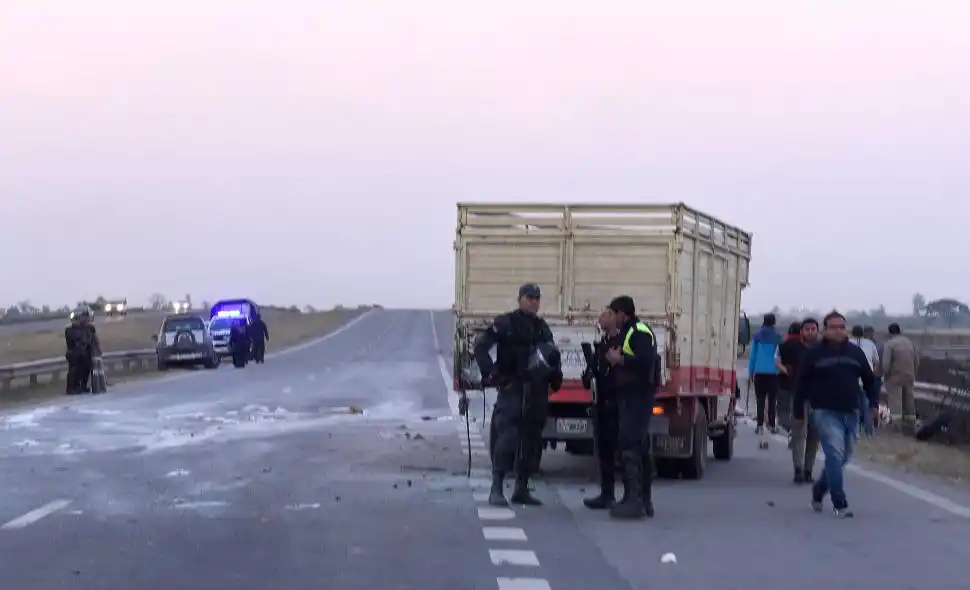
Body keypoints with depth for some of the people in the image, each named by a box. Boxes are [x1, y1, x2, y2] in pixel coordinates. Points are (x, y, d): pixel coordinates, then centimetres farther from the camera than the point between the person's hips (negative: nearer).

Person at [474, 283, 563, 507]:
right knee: (506, 436, -15)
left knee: (531, 439, 8)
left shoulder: (542, 328, 16)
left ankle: (521, 489, 17)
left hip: (537, 391, 6)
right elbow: (481, 347, -7)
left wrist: (555, 376, 4)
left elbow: (553, 356, 23)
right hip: (512, 388, -6)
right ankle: (496, 489, -12)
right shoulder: (505, 323, -3)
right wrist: (491, 374, -16)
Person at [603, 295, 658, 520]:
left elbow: (647, 361, -25)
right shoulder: (629, 333, 21)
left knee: (629, 446, -16)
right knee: (640, 448, 13)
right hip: (630, 397, 11)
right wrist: (615, 359, 12)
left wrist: (620, 359, -19)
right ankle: (644, 500, 18)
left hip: (637, 398, -11)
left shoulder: (640, 332, -12)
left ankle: (633, 499, -19)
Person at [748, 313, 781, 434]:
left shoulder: (757, 336, 3)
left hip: (759, 371, 1)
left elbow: (752, 355, 5)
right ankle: (772, 425, 3)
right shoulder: (777, 337, 0)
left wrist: (751, 372, 10)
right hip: (773, 372, -1)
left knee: (760, 399, 1)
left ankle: (760, 425, -5)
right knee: (772, 399, 3)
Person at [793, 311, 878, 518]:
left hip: (851, 413, 5)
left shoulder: (855, 352, 9)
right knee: (835, 455, -15)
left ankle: (819, 491, 34)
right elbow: (801, 385, 2)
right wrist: (799, 413, 1)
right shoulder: (814, 354, -1)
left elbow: (869, 379, 16)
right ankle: (840, 504, -12)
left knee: (842, 458, 12)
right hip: (825, 413, -5)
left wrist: (874, 403, 7)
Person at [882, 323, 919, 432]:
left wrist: (885, 376, -5)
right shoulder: (909, 342, 8)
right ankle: (910, 425, 18)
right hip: (909, 377, 6)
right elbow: (917, 361, 11)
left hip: (895, 377, -6)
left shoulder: (889, 344, -12)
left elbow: (886, 363, -17)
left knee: (895, 401, -3)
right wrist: (913, 375, 18)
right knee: (909, 400, 14)